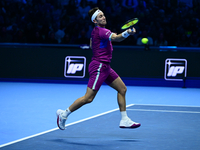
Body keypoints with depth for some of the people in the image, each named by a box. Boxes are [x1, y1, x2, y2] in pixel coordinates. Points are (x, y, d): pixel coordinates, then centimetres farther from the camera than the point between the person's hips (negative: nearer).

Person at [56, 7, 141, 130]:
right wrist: (127, 33, -53)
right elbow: (115, 38, -37)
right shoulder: (100, 31, -17)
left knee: (122, 89, 10)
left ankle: (124, 120, 13)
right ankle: (64, 114, 4)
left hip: (105, 67, 11)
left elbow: (91, 45, 33)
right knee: (88, 98, -9)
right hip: (99, 67, -11)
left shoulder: (96, 31, 13)